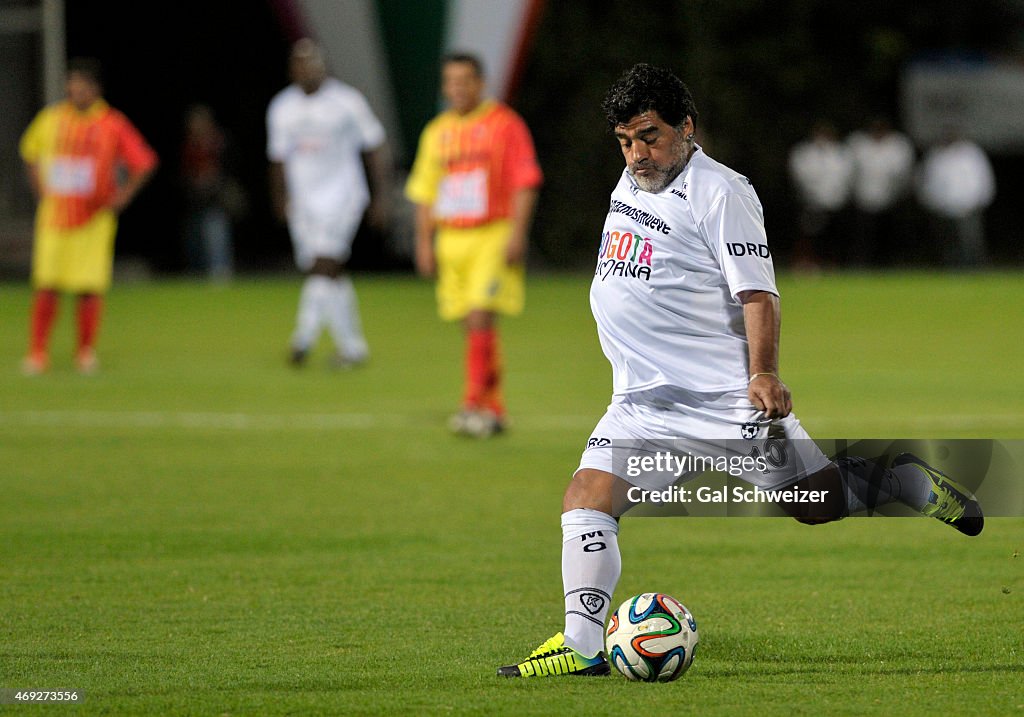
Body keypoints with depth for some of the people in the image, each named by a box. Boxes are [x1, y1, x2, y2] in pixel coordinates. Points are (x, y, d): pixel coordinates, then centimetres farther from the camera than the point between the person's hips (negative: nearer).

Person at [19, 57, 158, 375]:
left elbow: (144, 163, 0)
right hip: (54, 215, 2)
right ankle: (37, 353, 4)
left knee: (90, 288, -2)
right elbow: (30, 152, 22)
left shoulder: (112, 125, -5)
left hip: (94, 219, -2)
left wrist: (121, 196, -5)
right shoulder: (50, 119, 4)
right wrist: (40, 188, 12)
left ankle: (86, 352, 11)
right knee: (46, 286, -1)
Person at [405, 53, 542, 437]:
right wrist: (424, 243, 10)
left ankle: (475, 403, -19)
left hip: (494, 236, -5)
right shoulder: (436, 132, 15)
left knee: (481, 316, -17)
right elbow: (424, 192, 18)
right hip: (452, 239, 6)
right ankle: (494, 409, 11)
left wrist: (516, 235, -14)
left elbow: (525, 185, -5)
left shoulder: (505, 124, -2)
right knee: (473, 325, 5)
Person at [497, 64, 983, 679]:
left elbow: (758, 293, -16)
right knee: (587, 499, -12)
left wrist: (763, 375, -26)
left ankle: (901, 480, 29)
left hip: (729, 396, -7)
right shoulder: (633, 182, 13)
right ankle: (582, 646, -16)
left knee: (817, 504, 0)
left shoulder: (721, 192, -12)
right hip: (645, 401, 7)